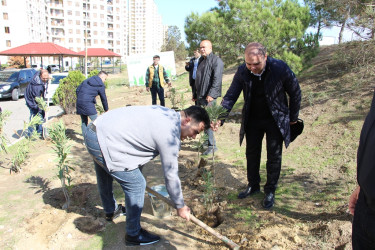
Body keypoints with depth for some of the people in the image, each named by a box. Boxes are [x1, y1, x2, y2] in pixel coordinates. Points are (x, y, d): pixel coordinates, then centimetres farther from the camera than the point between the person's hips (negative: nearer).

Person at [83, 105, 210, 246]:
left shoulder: (168, 113, 6)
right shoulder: (170, 135, -20)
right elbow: (171, 175, -13)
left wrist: (137, 170, 26)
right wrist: (180, 206, 1)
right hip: (104, 142, -10)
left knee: (105, 179, 31)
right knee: (136, 185, -2)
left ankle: (110, 210, 58)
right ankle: (133, 235, 17)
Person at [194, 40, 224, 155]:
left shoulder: (216, 61, -7)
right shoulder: (202, 61, 21)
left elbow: (217, 79, -17)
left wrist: (211, 94, -25)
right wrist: (195, 94, 23)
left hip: (209, 96, -9)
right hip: (200, 96, 9)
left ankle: (212, 145, -3)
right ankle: (206, 141, 27)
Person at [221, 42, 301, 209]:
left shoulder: (280, 68, -23)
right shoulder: (242, 71, -16)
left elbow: (295, 93, -8)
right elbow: (230, 96, -12)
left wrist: (293, 117, 1)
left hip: (275, 120, -2)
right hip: (252, 119, 3)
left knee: (274, 156, 6)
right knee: (252, 153, 13)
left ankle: (270, 191, 23)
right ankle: (253, 185, 33)